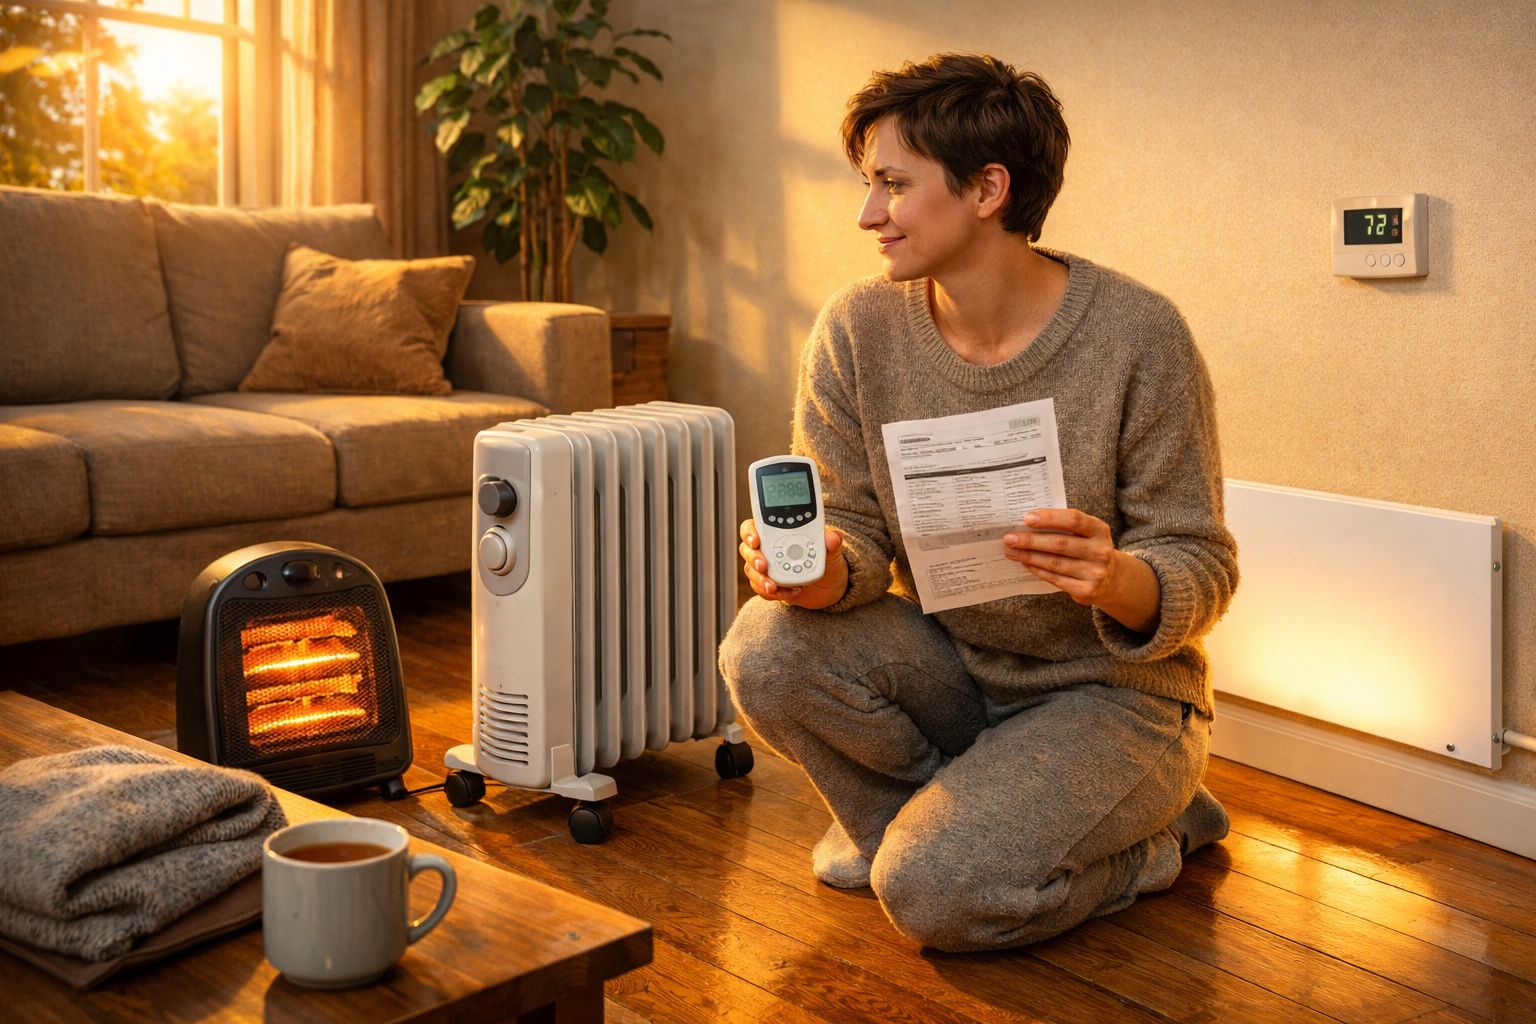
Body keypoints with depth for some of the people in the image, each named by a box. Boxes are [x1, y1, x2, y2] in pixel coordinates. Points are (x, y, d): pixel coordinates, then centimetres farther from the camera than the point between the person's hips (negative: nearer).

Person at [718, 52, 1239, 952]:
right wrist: (821, 574, -29)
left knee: (936, 892, -25)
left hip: (1112, 688, -4)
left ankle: (1156, 835, 6)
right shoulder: (858, 330, -7)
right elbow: (854, 532, -4)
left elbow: (1203, 567, -14)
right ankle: (928, 821, 5)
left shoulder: (1137, 334, -18)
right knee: (769, 651, -24)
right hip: (948, 666, 4)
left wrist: (1119, 579, -38)